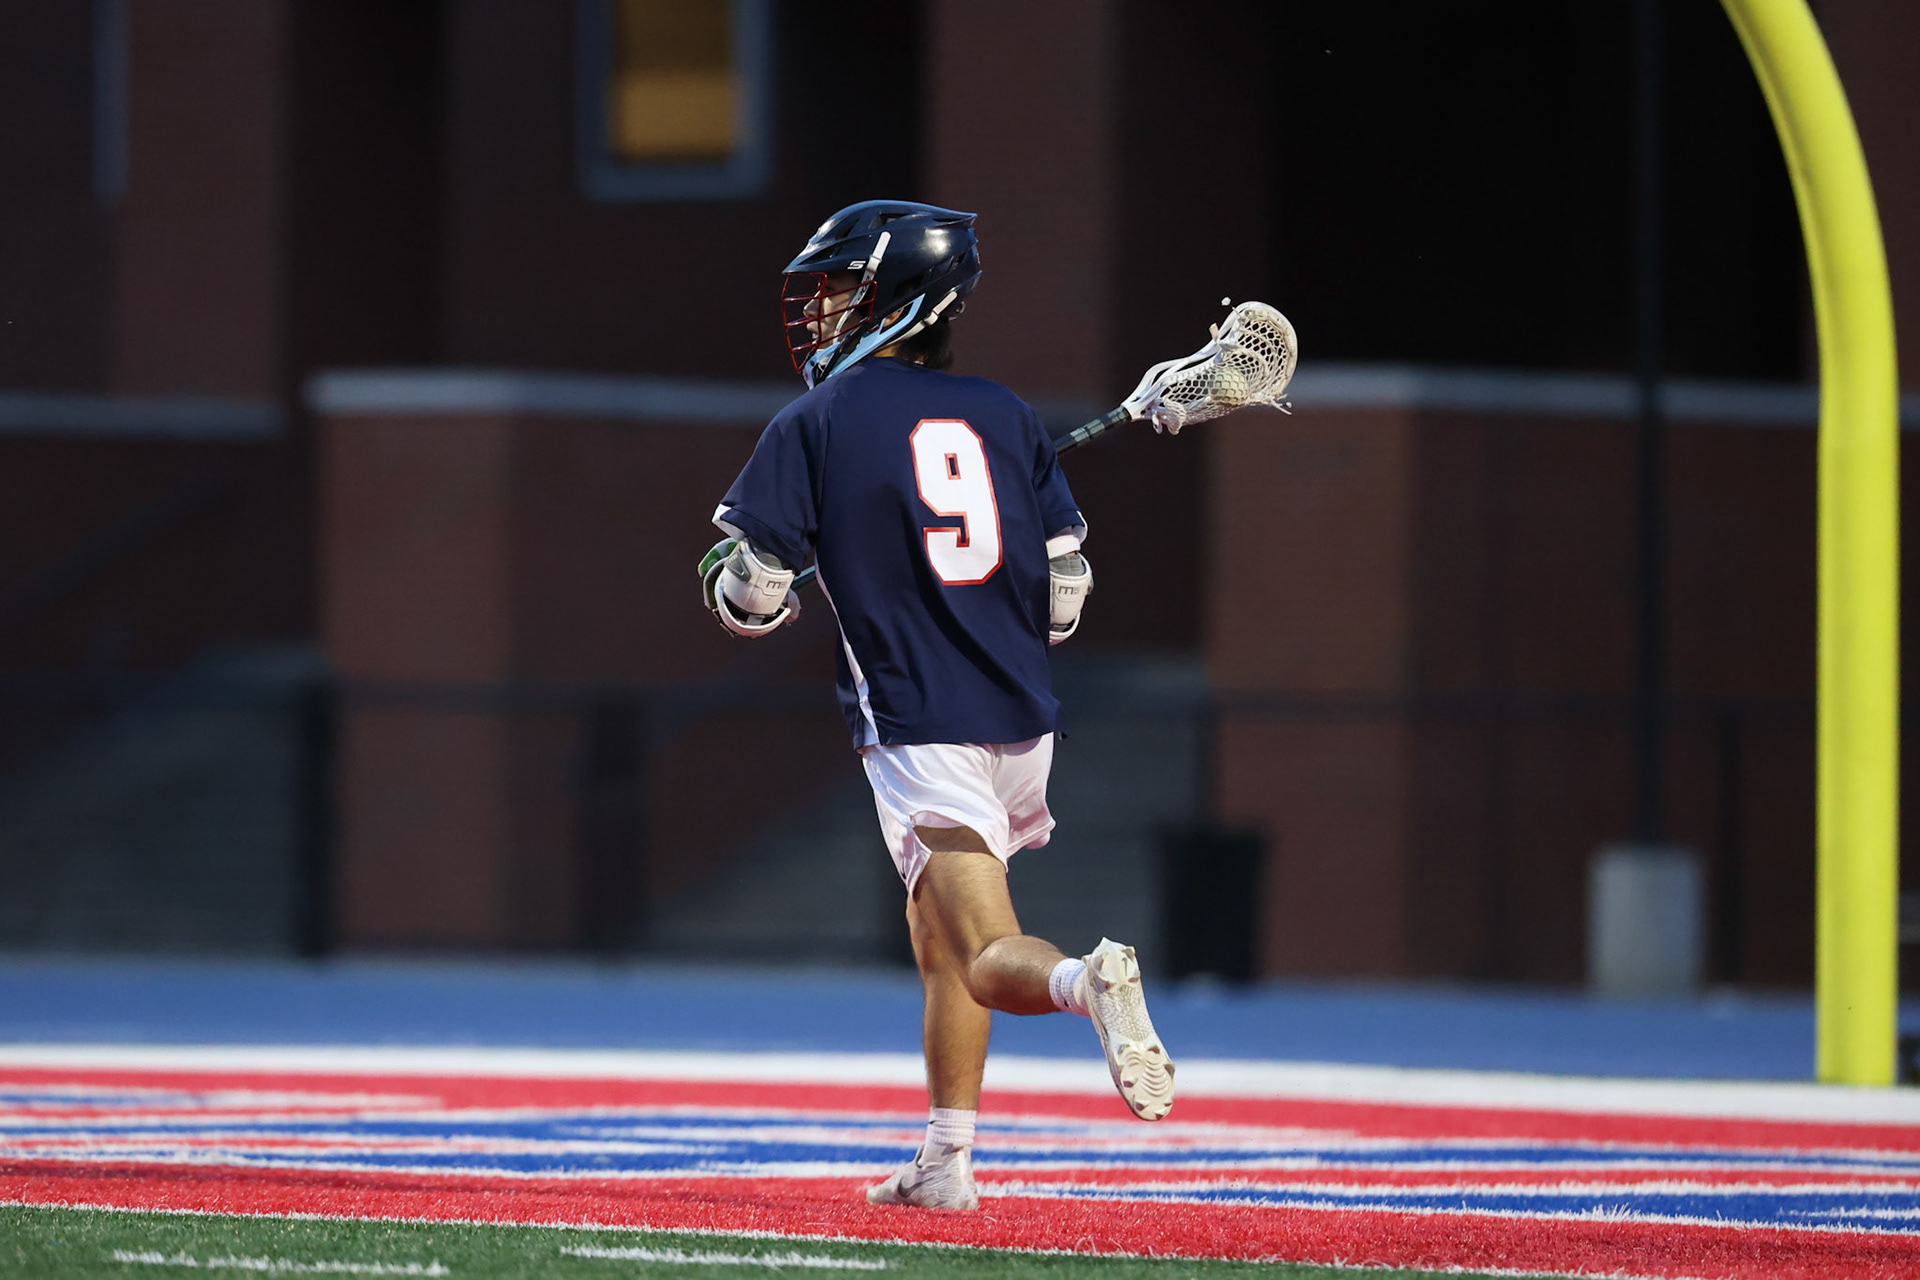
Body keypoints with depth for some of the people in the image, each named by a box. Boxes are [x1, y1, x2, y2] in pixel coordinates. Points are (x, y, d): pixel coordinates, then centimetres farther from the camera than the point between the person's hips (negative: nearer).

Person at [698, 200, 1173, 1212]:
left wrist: (725, 570, 18)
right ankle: (944, 1164, 24)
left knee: (994, 963, -11)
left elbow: (751, 598, -5)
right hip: (1023, 720, 6)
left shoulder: (815, 425, -4)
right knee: (940, 934, 23)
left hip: (920, 730, -6)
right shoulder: (1002, 415, 10)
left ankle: (1087, 983, -43)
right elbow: (1066, 593, 9)